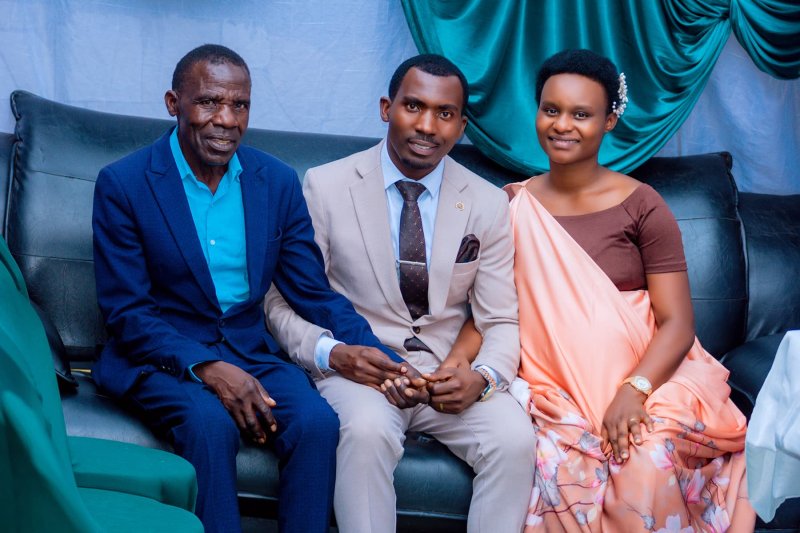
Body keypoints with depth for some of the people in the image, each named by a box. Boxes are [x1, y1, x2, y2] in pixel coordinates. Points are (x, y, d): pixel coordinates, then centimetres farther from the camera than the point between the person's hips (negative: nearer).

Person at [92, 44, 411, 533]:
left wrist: (370, 350, -15)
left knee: (317, 420, -25)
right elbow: (125, 312, -10)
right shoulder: (122, 184, -7)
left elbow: (314, 292, 4)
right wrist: (207, 368, -24)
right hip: (159, 356, -3)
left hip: (250, 352, 3)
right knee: (211, 422, -33)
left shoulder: (279, 183, 3)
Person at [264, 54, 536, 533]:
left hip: (451, 376, 2)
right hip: (358, 371, -2)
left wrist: (483, 377, -19)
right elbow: (284, 303, -1)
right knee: (367, 430, -36)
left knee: (515, 438, -27)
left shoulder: (489, 205, 5)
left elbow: (501, 322, 4)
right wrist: (333, 355, -21)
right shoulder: (326, 187, -2)